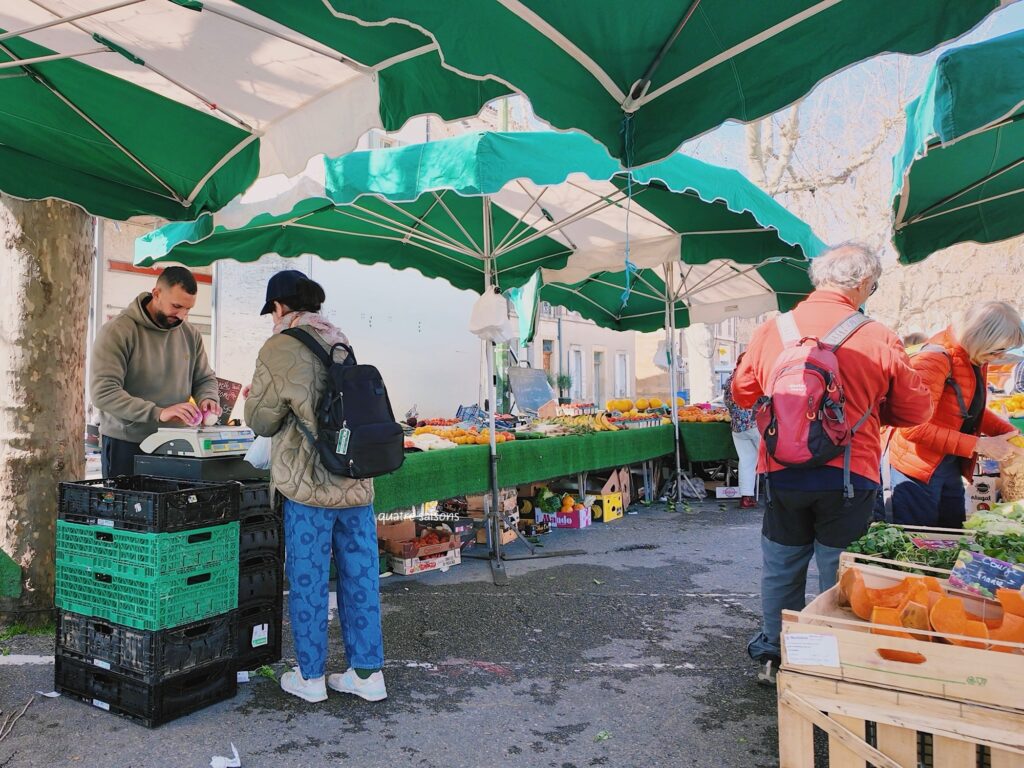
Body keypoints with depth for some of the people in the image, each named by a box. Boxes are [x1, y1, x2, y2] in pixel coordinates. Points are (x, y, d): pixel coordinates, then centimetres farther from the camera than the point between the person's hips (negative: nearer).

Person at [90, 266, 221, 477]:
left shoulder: (191, 334, 6)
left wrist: (208, 399, -7)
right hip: (125, 446, -4)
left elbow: (205, 379, 17)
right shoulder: (117, 331, -11)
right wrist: (158, 413, -30)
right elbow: (103, 392, -21)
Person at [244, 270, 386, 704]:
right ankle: (367, 673, 20)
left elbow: (260, 420, -1)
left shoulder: (279, 350, -8)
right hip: (357, 480, 6)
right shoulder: (341, 343, 11)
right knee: (361, 578, 11)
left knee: (308, 580, 8)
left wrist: (253, 401, 20)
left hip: (309, 483, -6)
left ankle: (311, 677, 20)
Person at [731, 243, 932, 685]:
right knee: (839, 575, 12)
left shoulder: (772, 330, -3)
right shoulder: (878, 338, -9)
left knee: (781, 568, 17)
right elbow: (916, 410, 1)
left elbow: (742, 392, 9)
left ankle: (772, 657, 29)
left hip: (781, 474, 2)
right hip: (849, 478, -2)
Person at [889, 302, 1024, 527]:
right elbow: (915, 428, -26)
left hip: (951, 465, 9)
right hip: (919, 469, -9)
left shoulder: (977, 359, 5)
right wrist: (979, 445, -22)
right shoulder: (935, 360, -21)